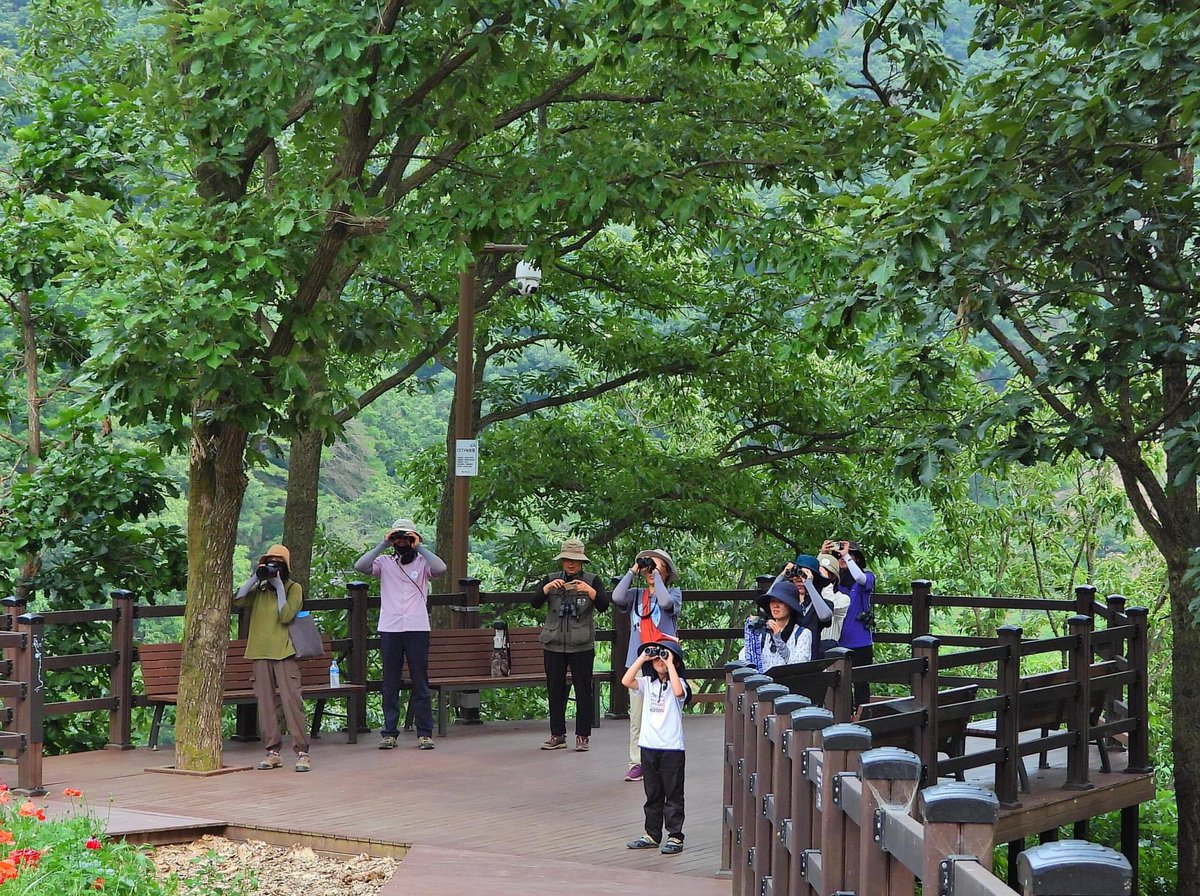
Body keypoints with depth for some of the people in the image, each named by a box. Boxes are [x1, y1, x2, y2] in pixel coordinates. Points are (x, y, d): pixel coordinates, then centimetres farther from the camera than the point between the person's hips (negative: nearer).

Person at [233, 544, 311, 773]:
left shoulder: (294, 588, 2)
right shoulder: (258, 589, 13)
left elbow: (285, 616, -12)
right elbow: (237, 601, -3)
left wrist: (279, 587, -11)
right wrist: (254, 579, -5)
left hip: (284, 652, -4)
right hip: (260, 652, 4)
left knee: (292, 700, -9)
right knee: (265, 702, 4)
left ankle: (302, 752, -9)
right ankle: (272, 752, 9)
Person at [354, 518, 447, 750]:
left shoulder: (422, 563, 7)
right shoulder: (385, 563, 10)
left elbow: (440, 569, -14)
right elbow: (360, 566, -7)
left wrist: (419, 547, -8)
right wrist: (383, 545, -6)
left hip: (417, 629, -1)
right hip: (389, 629, 1)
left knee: (420, 683, 1)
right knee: (390, 683, 4)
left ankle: (425, 733, 4)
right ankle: (389, 733, 8)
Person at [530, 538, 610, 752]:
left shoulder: (592, 581, 4)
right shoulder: (551, 580, 9)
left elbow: (603, 606, -7)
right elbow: (535, 603, -2)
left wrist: (590, 591, -23)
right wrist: (548, 588, -18)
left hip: (582, 646, -2)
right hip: (553, 644, 2)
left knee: (583, 690, -1)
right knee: (555, 691, 6)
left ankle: (582, 736, 5)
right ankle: (557, 735, 14)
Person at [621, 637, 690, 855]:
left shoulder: (678, 682, -5)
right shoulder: (647, 682, 8)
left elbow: (678, 692, -28)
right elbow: (626, 681, -9)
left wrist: (670, 664, -22)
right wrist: (642, 658, -8)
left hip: (672, 747, -5)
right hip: (648, 745, 5)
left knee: (673, 794, 1)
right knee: (652, 794, 14)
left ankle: (675, 836, 5)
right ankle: (652, 835, 22)